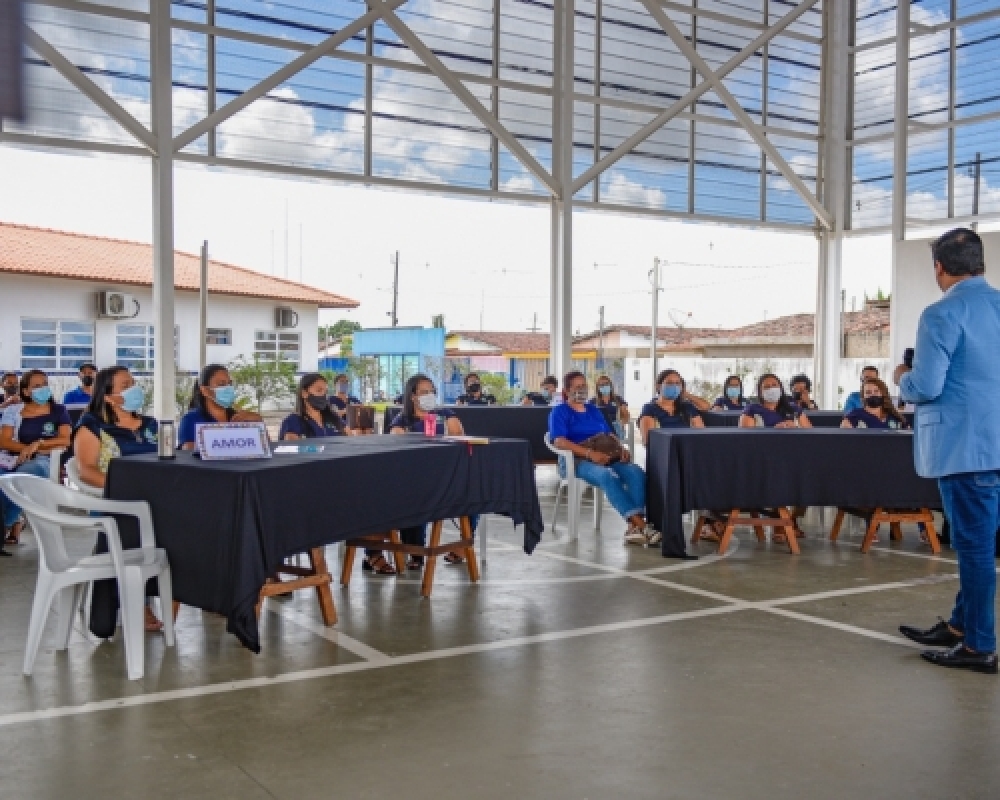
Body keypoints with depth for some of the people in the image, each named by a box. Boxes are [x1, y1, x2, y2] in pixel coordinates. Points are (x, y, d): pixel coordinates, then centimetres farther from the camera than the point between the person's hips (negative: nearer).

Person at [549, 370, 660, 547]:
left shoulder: (594, 411, 27)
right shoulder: (559, 412, 6)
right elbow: (559, 441, -11)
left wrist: (621, 449, -3)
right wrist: (590, 453, -24)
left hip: (605, 458, 6)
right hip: (576, 461, -6)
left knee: (636, 471, -25)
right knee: (607, 476, -38)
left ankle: (634, 527, -39)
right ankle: (640, 525, -45)